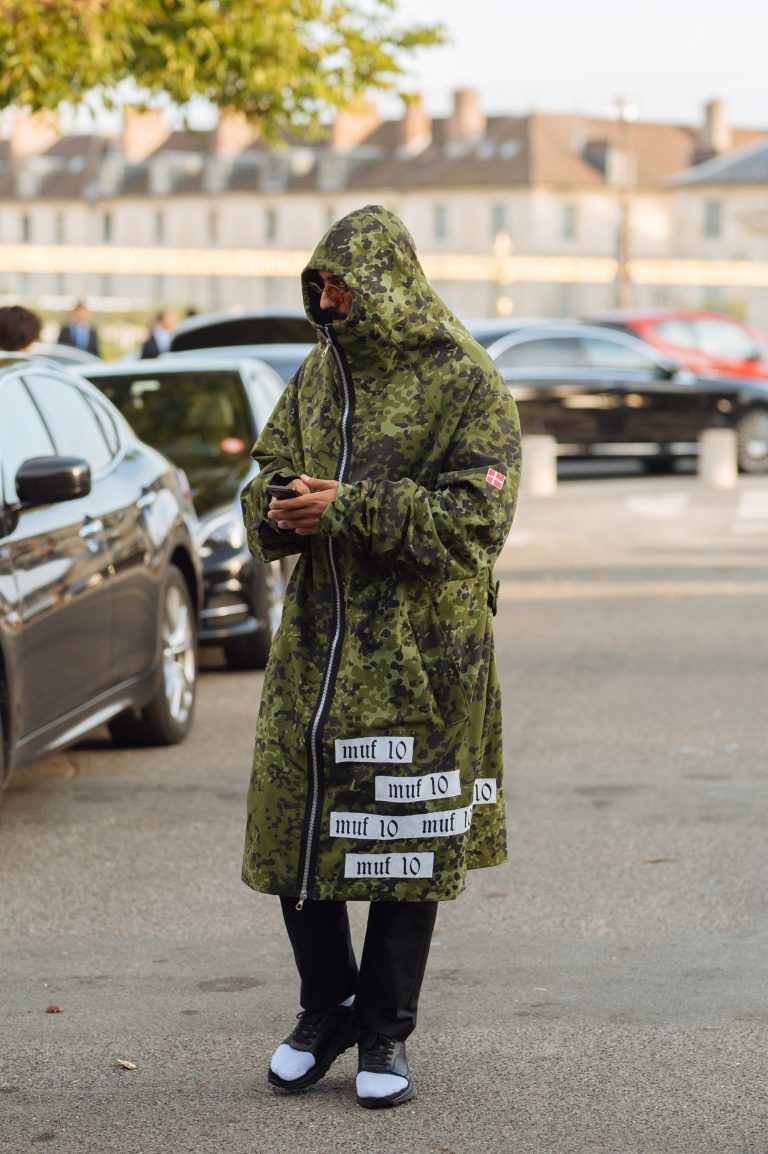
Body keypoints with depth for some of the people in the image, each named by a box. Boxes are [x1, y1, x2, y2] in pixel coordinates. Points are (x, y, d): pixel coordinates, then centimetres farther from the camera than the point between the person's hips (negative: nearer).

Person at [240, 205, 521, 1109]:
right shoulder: (319, 374, 12)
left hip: (420, 652, -6)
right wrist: (281, 510, -9)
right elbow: (268, 474, 16)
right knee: (293, 826, 8)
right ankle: (328, 1007, 27)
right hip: (316, 637, 6)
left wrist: (351, 507, -21)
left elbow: (477, 517, -16)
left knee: (403, 836, 2)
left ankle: (386, 1031, 16)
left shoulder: (464, 382, -9)